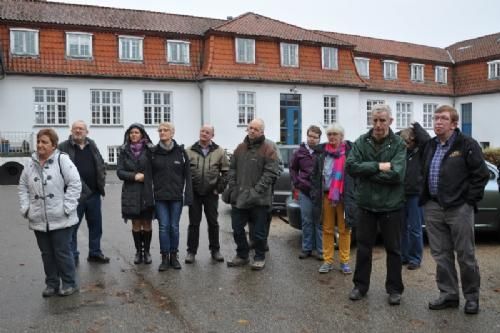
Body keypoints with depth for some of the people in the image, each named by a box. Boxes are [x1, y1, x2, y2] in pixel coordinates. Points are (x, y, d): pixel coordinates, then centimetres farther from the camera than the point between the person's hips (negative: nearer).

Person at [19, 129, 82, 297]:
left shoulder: (62, 160, -9)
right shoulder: (30, 163, 7)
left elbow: (75, 184, -12)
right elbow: (23, 187, 14)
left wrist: (66, 207, -14)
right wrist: (26, 208, 4)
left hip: (61, 219, -5)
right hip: (39, 220, 5)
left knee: (62, 252, 4)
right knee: (47, 254, 14)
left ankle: (69, 283, 20)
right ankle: (52, 283, 28)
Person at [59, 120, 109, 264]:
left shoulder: (92, 146, 10)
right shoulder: (63, 147, -5)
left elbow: (101, 165, 17)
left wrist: (101, 181, 6)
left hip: (94, 194, 5)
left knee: (96, 225, 13)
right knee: (72, 226, 5)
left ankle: (95, 253, 27)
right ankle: (72, 256, 17)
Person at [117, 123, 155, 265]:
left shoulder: (149, 150, -1)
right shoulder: (124, 151, 5)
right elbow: (119, 171, 1)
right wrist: (134, 176, -12)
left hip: (147, 192, -1)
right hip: (131, 192, 2)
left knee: (147, 223, 5)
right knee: (136, 224, 8)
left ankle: (147, 251, 18)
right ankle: (138, 251, 20)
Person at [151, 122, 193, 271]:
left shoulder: (180, 151, 1)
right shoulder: (153, 152, 2)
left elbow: (187, 174, 0)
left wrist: (188, 195, -5)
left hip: (176, 196, 0)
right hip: (160, 197, 0)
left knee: (174, 227, 6)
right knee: (163, 227, 0)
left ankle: (174, 256, 20)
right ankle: (165, 258, 11)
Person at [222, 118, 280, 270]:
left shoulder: (268, 149, -6)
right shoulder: (240, 148, 11)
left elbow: (271, 172, -13)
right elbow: (232, 169, 14)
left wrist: (256, 190, -19)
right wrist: (232, 187, 2)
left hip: (259, 199, -5)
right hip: (238, 198, 5)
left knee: (259, 232, 6)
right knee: (237, 229, 13)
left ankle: (260, 258, 23)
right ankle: (242, 255, 30)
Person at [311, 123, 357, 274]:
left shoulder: (350, 151, -2)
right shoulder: (322, 152, 7)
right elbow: (315, 175, 11)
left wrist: (352, 196, -9)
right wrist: (315, 194, 4)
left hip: (344, 197, -3)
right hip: (326, 196, 3)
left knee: (344, 230, 4)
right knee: (327, 230, 8)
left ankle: (344, 262, 14)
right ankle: (328, 261, 17)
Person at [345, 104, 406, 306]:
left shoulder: (398, 144, -7)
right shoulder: (361, 142, 1)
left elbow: (396, 174, -20)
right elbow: (350, 166, -13)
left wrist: (367, 171, -16)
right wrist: (378, 166, -20)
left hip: (391, 205, -2)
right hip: (366, 203, 2)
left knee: (393, 248, 10)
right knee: (363, 247, 13)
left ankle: (394, 289, 25)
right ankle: (360, 285, 28)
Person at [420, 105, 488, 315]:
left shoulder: (467, 145, -6)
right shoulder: (430, 146, 12)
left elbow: (481, 174, -6)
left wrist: (470, 200, -8)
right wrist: (425, 199, 12)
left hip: (459, 209, -5)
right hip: (433, 208, 5)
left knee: (466, 256, 5)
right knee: (441, 255, 10)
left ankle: (472, 297, 21)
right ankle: (448, 294, 22)